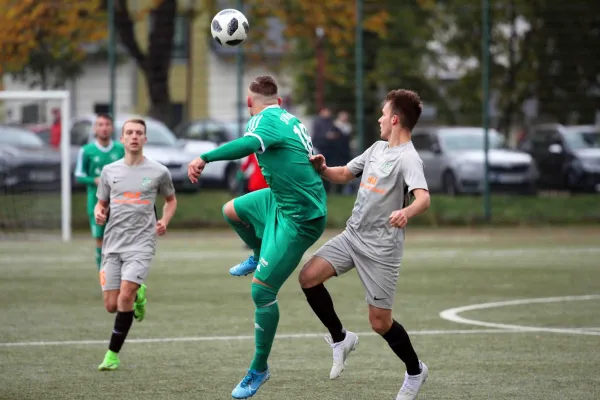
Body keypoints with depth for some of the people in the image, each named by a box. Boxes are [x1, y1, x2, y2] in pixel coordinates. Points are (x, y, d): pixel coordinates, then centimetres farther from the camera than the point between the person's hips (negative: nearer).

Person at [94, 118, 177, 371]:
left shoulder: (158, 172, 2)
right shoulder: (109, 171, 8)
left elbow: (171, 200, 19)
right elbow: (102, 203, 18)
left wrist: (164, 221, 1)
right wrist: (99, 213, -5)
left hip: (141, 243, -3)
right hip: (113, 243, 3)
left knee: (125, 296, -19)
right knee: (111, 305, 1)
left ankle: (113, 355, -9)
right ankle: (138, 295, 37)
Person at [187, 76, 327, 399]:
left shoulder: (265, 120, -18)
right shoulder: (289, 119, 8)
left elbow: (250, 144, -41)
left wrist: (204, 158, -48)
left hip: (298, 219, -9)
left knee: (261, 289, -6)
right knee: (231, 210, 23)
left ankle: (259, 369, 4)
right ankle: (259, 256, 47)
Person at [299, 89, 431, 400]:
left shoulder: (408, 158, -17)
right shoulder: (378, 148, 10)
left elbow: (423, 199, -34)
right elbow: (344, 175, 22)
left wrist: (406, 212, -56)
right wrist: (322, 168, 0)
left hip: (381, 247, -8)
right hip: (353, 235, 8)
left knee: (379, 321, -3)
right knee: (309, 276, -7)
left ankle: (415, 371, 22)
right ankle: (340, 339, 11)